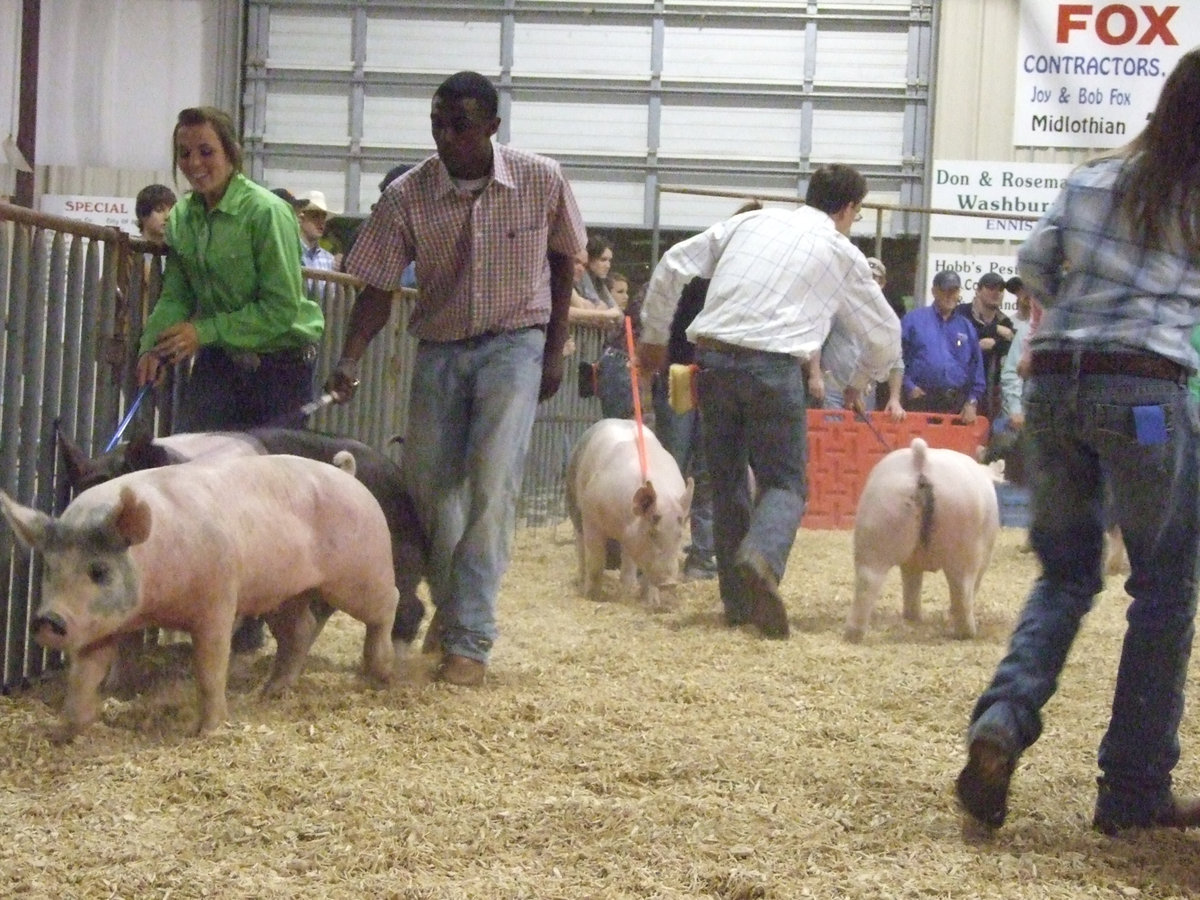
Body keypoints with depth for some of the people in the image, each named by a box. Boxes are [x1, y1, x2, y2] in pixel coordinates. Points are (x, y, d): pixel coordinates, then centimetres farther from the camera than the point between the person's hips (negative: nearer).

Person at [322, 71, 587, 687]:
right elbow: (377, 290, -9)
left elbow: (561, 263, 4)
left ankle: (470, 639, -9)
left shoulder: (541, 182, -12)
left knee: (492, 486, -14)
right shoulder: (406, 196, -12)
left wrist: (554, 351, 2)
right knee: (428, 485, 7)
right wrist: (349, 363, -23)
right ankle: (450, 603, 34)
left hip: (513, 343, -2)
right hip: (438, 350, 2)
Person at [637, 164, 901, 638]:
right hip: (772, 364, -3)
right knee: (784, 480, 5)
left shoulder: (749, 222, 19)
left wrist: (654, 338, 24)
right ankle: (762, 555, -26)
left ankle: (738, 599, 13)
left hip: (713, 358, 3)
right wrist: (859, 384, 40)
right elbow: (885, 336, 22)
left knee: (727, 480, 14)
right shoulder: (842, 253, 13)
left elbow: (672, 266, 15)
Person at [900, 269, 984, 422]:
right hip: (921, 399, -2)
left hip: (957, 404, 2)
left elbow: (976, 368, 13)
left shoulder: (966, 326, 14)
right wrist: (909, 387, -7)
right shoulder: (913, 319, 6)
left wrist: (972, 402, 3)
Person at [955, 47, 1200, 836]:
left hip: (1054, 381, 5)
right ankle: (1134, 792, 9)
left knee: (1067, 575, 17)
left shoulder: (1094, 180, 10)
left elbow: (1034, 267, 14)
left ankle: (1002, 720, -8)